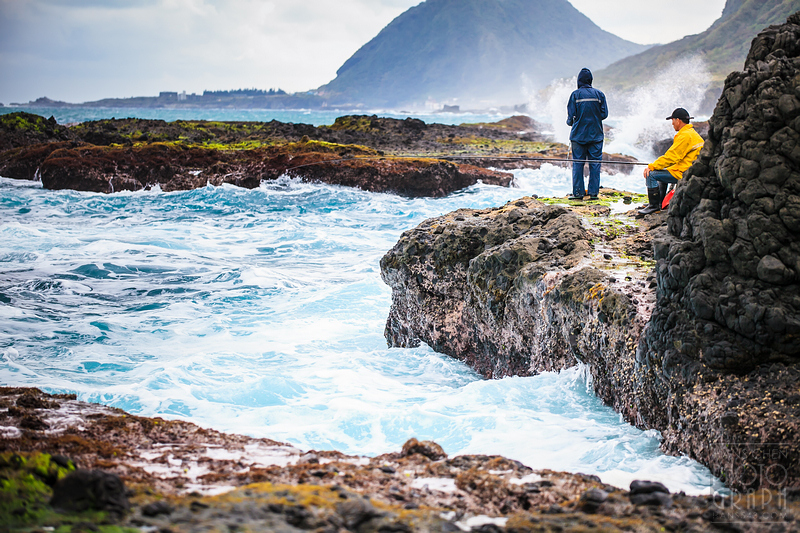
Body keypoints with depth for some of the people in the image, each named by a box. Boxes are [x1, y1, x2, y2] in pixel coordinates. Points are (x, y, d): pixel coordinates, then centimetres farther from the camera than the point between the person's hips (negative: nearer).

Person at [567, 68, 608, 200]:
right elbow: (604, 114, 1)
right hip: (596, 134, 2)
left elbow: (571, 115, -6)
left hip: (579, 135, -1)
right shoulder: (599, 94, 2)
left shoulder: (575, 94, -4)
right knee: (595, 163, 5)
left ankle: (578, 192, 1)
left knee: (577, 163, 3)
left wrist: (569, 122, 17)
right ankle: (594, 192, 3)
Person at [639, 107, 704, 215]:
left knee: (651, 174, -13)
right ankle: (660, 203, 33)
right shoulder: (694, 133, 16)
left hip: (683, 174, -11)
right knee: (662, 172, 32)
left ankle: (654, 205, -7)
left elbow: (671, 157, -21)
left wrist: (651, 166, -14)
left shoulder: (685, 136, -18)